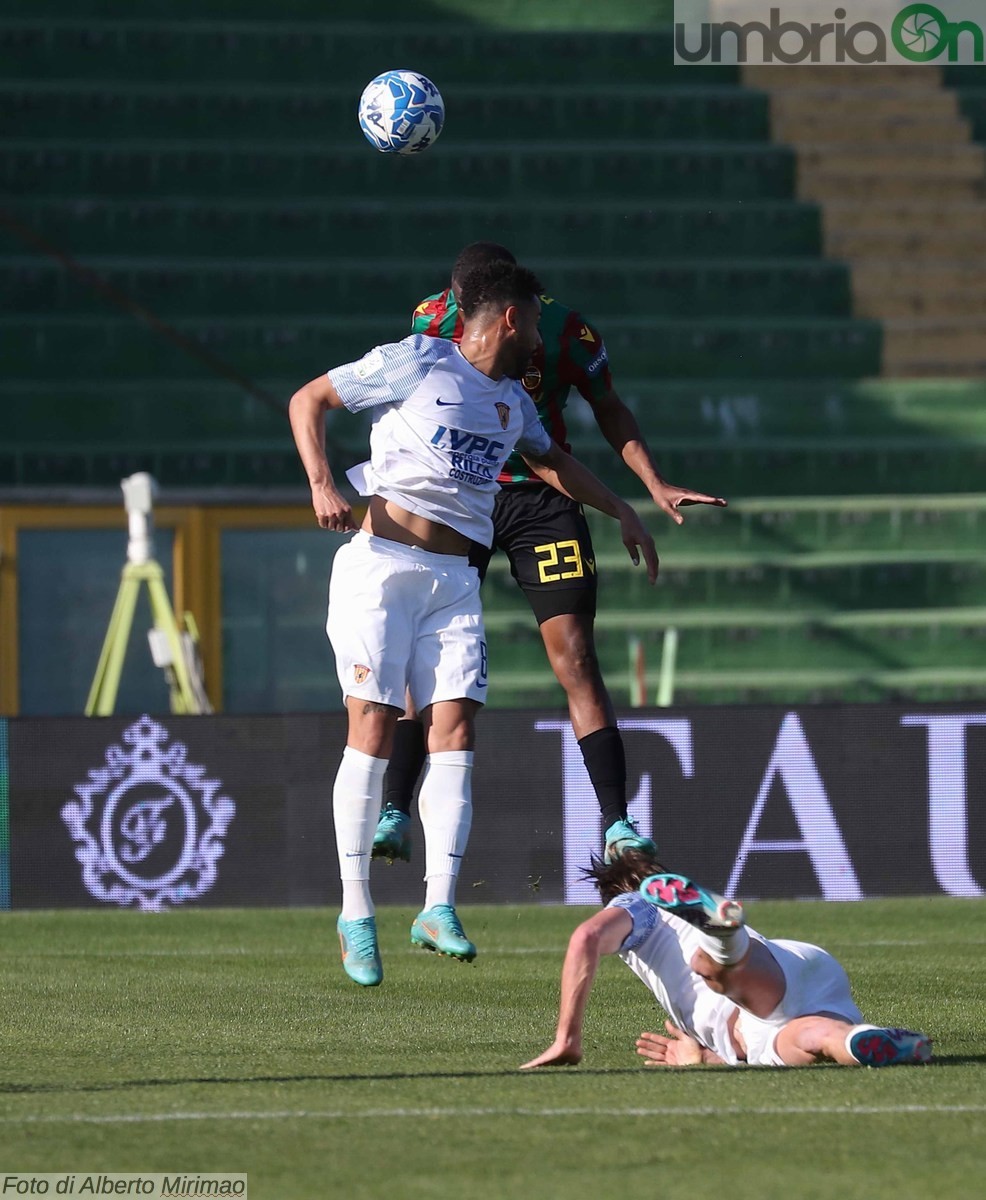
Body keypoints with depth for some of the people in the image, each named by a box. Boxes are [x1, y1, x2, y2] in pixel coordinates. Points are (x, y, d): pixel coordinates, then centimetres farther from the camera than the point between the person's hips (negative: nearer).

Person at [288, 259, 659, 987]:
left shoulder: (512, 399, 18)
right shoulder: (416, 363, -2)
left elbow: (551, 460, 37)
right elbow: (309, 400, 0)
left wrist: (621, 511, 39)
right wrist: (321, 484, -13)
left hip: (455, 579, 6)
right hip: (383, 565, -6)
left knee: (454, 730, -7)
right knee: (374, 730, -9)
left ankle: (439, 906, -9)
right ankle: (356, 912, -3)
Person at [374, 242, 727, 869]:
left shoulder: (564, 330, -14)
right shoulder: (433, 319, -9)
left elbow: (610, 410, 2)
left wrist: (655, 483, -9)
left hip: (542, 497, -1)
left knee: (576, 661, -9)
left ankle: (617, 824, -8)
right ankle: (395, 814, 1)